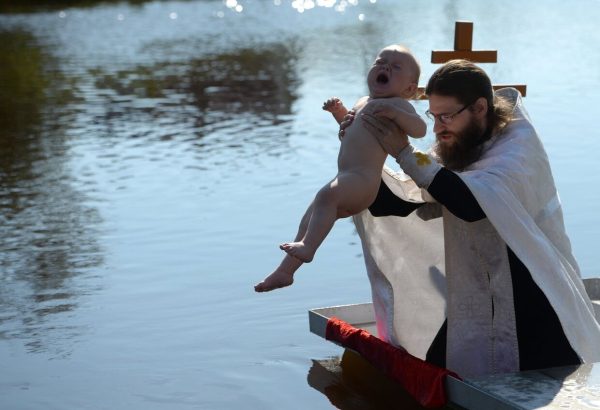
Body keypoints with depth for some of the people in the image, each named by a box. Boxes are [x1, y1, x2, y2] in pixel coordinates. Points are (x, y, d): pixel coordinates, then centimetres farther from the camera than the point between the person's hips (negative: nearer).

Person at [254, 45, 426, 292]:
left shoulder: (398, 104, -2)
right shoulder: (364, 103, 24)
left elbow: (420, 129, -19)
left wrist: (391, 111, -30)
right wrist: (339, 112, 26)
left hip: (363, 179, -10)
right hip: (347, 180, 10)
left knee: (327, 194, -36)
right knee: (311, 220, 13)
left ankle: (308, 247, -43)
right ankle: (285, 270, 21)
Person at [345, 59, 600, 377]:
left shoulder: (519, 144, -12)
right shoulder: (451, 152, 7)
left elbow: (474, 204, -29)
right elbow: (391, 205, 4)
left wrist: (405, 153, -26)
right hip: (472, 312, 6)